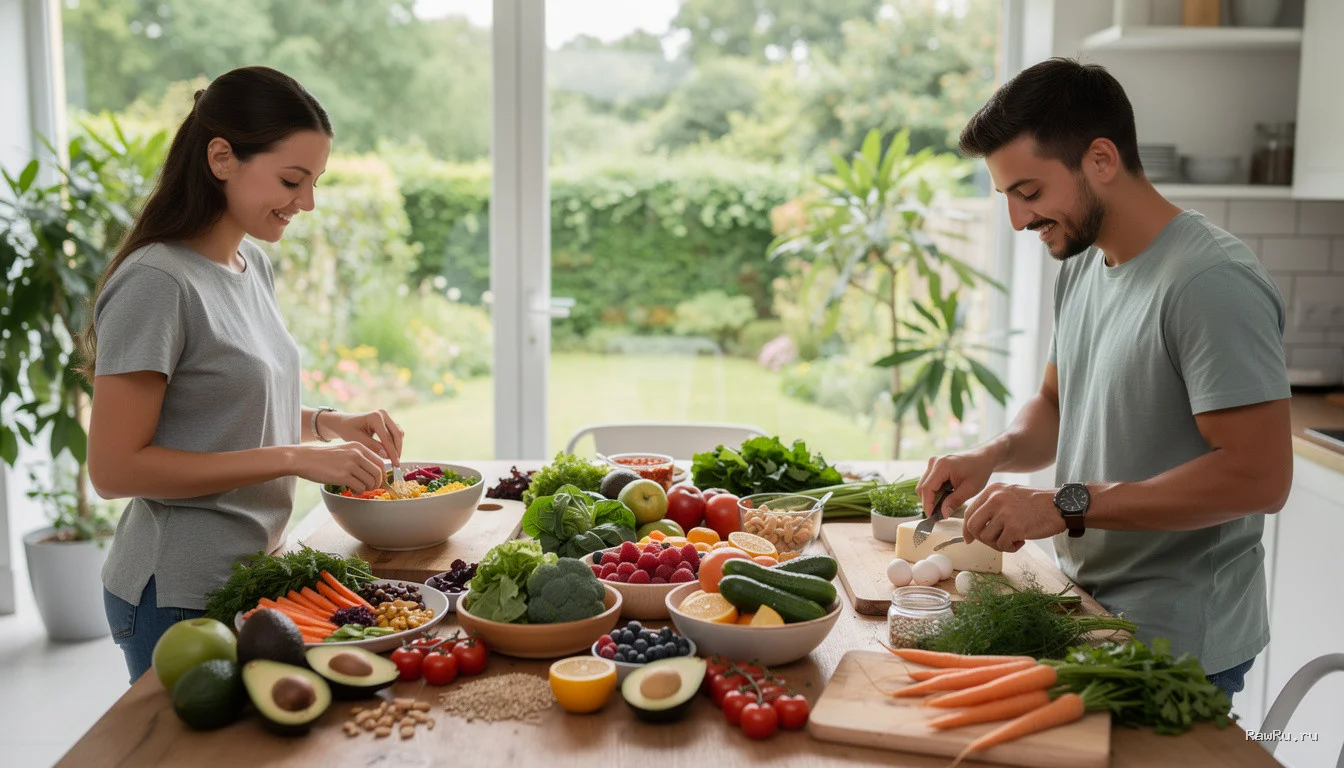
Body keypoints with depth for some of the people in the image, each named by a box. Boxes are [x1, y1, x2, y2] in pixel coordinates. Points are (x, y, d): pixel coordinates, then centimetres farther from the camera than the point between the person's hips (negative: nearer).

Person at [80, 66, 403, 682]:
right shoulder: (156, 284, -19)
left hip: (253, 574, 8)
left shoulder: (254, 264, 6)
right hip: (179, 595, -8)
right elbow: (115, 468, -20)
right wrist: (293, 458, -23)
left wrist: (326, 425, -1)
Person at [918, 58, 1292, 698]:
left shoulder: (1212, 282, -22)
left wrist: (1068, 505, -26)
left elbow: (1259, 476, -26)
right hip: (1090, 610, 8)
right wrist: (992, 456, -4)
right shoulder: (1081, 266, 7)